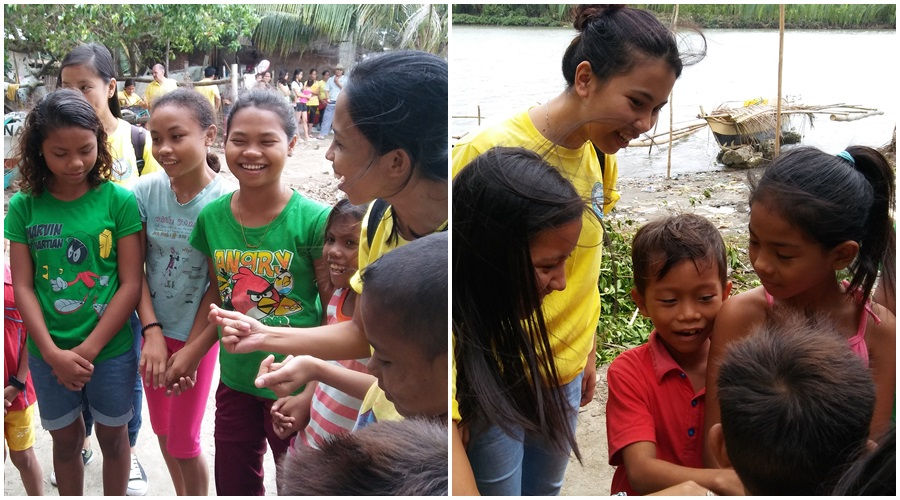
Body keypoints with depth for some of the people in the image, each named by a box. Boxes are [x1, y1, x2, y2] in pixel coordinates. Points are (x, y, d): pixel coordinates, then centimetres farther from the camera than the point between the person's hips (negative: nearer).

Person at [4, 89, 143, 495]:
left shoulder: (119, 201, -10)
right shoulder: (24, 206, -5)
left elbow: (131, 284, -10)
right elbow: (22, 286, -5)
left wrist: (88, 349, -14)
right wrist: (54, 354, -14)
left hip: (111, 349, -1)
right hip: (48, 353, 1)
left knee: (112, 436, 17)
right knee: (66, 440, 18)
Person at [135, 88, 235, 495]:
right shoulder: (146, 191, -10)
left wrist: (191, 349, -12)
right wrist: (152, 332, -12)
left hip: (196, 334, -4)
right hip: (153, 329, 4)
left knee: (184, 442, 6)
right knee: (163, 430, 19)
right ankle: (180, 495, 42)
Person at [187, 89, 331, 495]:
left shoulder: (313, 221, -16)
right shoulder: (212, 217, -2)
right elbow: (220, 298, 10)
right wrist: (188, 356, 1)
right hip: (235, 382, 4)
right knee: (232, 486, 19)